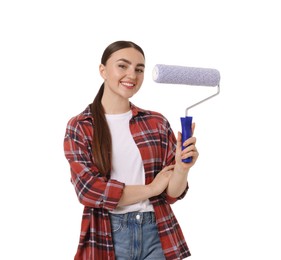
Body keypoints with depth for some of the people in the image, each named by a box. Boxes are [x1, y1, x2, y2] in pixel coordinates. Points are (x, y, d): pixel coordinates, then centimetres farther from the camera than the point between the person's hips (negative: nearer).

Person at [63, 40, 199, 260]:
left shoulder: (157, 122, 2)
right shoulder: (79, 127, -3)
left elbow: (172, 193, 0)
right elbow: (89, 189, -12)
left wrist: (182, 168, -21)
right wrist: (151, 188, -9)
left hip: (158, 234, 2)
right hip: (106, 238, -1)